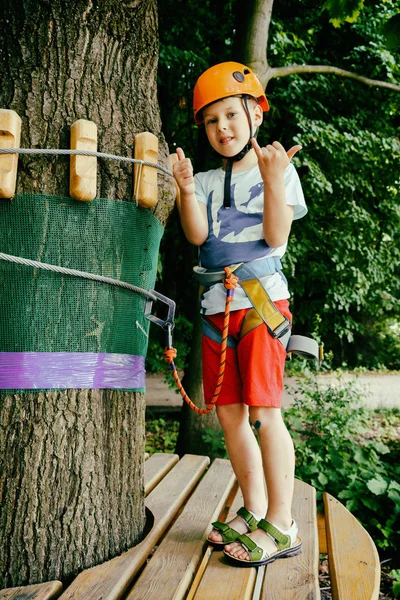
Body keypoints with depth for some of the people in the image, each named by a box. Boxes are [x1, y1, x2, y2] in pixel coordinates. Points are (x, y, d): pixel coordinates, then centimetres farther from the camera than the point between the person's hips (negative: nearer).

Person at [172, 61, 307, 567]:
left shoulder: (277, 170, 4)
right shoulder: (209, 181, 15)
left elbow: (276, 236, -8)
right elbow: (197, 236, -2)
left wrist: (274, 181, -20)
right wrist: (187, 191, -18)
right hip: (216, 303, 5)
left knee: (263, 410, -9)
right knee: (229, 413, 7)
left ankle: (281, 526, 2)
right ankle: (254, 512, 22)